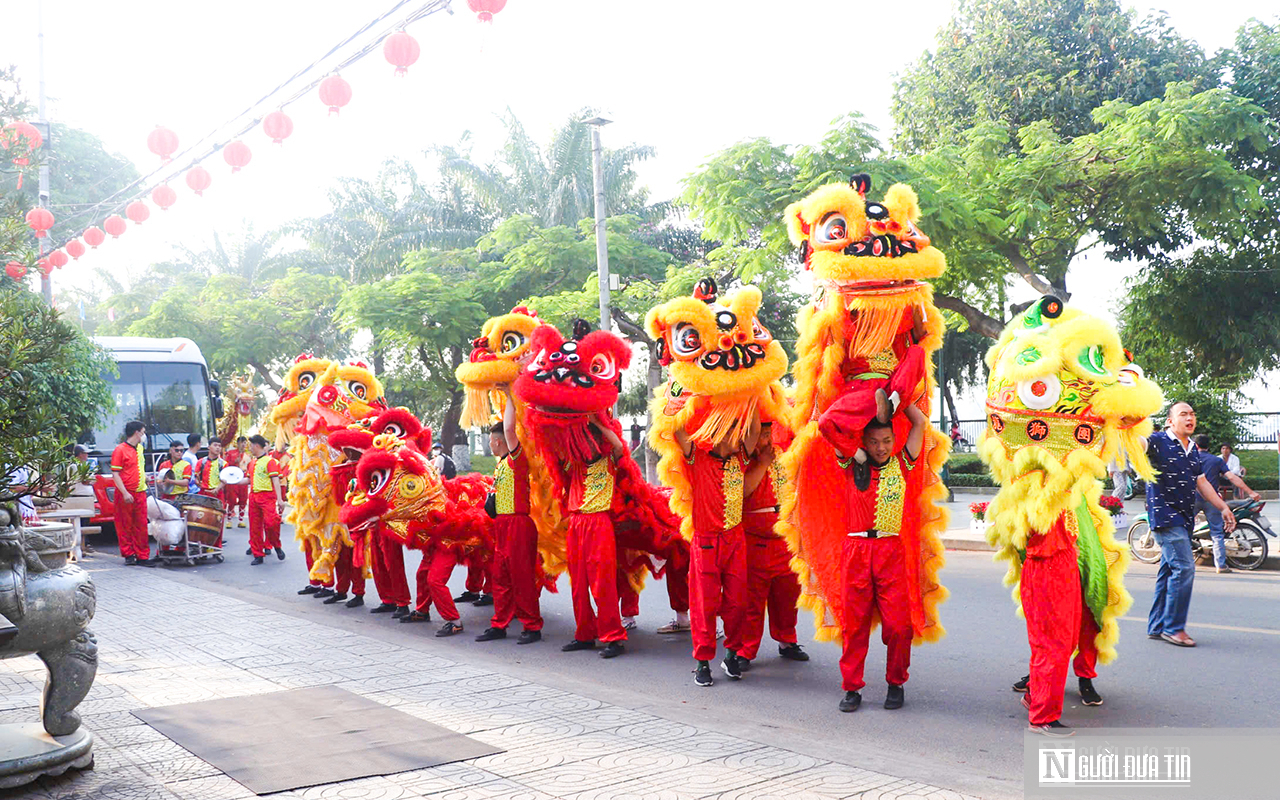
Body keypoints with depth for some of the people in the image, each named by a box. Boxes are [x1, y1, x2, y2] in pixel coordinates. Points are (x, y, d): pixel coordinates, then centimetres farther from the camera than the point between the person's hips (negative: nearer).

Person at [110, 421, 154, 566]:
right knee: (125, 526, 2)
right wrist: (125, 493, -19)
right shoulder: (120, 450, -9)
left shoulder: (139, 448, 15)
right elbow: (115, 474, -13)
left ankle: (142, 556, 8)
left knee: (141, 526, 5)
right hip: (126, 495, -7)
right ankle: (128, 555, 10)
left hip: (140, 493, 7)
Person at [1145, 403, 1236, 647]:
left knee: (1169, 570, 11)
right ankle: (1173, 627, -5)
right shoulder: (1158, 441, -9)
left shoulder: (1193, 449, 16)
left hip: (1185, 517, 8)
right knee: (1184, 568, -14)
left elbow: (1201, 483, 23)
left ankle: (1156, 626, 18)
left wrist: (1223, 508, 21)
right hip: (1164, 515, -8)